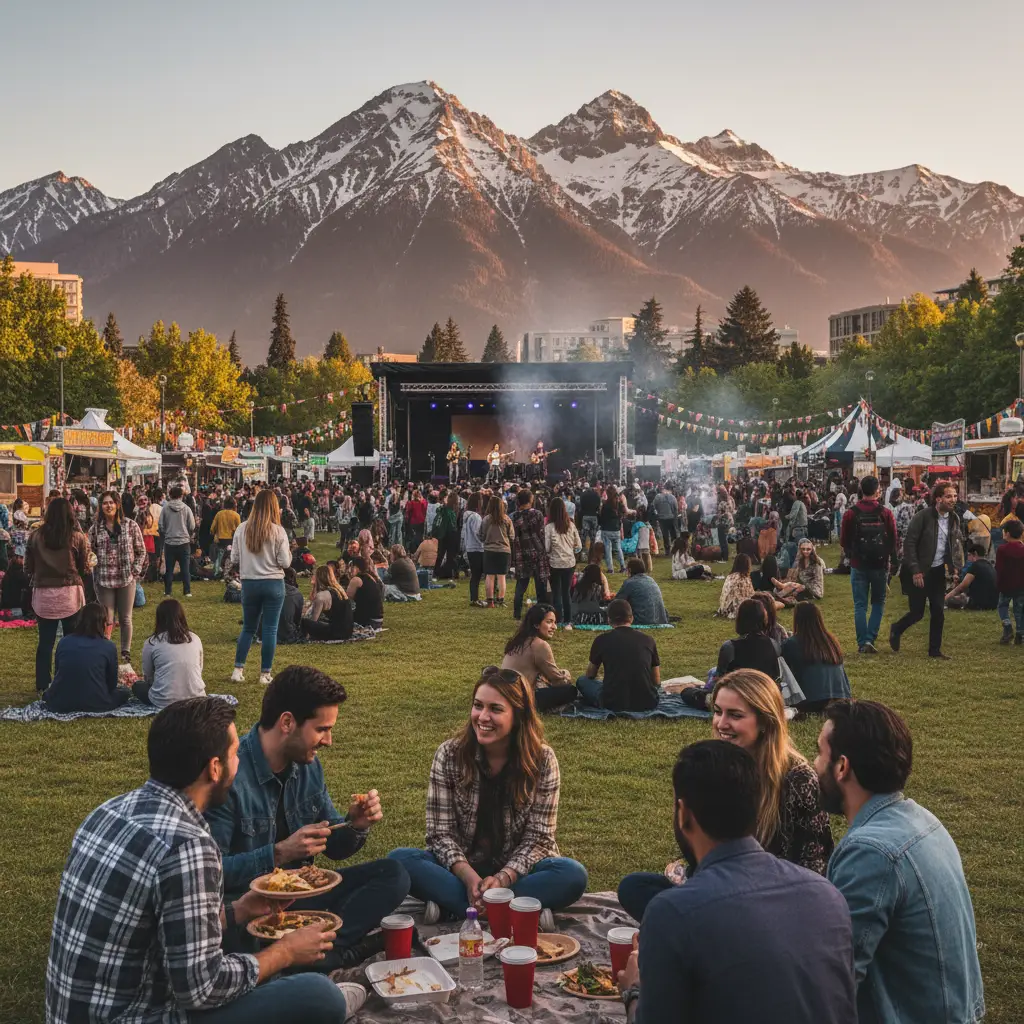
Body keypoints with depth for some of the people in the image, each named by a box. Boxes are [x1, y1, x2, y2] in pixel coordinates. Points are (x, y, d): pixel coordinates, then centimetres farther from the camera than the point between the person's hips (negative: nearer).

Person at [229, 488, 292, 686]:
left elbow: (234, 560, 2)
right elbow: (285, 562, -9)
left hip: (249, 584, 3)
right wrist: (288, 554, 11)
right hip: (274, 584, -2)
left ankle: (238, 670, 13)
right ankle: (265, 674, 9)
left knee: (248, 628, 16)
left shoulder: (242, 529, -3)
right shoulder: (278, 531, -10)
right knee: (270, 629, 5)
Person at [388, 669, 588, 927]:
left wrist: (502, 879, -26)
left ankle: (451, 906, -27)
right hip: (462, 868, 1)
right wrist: (469, 877, -26)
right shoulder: (449, 755, -8)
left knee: (573, 875, -30)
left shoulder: (542, 760, -9)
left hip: (516, 871, 0)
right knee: (399, 860, -26)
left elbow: (538, 837, -10)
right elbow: (441, 832, -9)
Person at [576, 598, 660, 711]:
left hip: (613, 703, -3)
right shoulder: (648, 640, 6)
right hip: (647, 703, 3)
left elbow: (590, 675, 18)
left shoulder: (602, 639, 2)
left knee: (582, 681, 22)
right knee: (657, 686, 37)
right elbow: (656, 681, 15)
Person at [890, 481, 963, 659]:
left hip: (938, 571, 5)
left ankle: (935, 650, 16)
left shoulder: (954, 519, 3)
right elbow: (909, 543, -16)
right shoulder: (923, 516, -16)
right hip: (919, 572, -5)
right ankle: (896, 629, 31)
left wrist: (955, 566, 0)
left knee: (938, 612, 4)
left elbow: (957, 544, 14)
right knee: (917, 613, 2)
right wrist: (915, 571, -19)